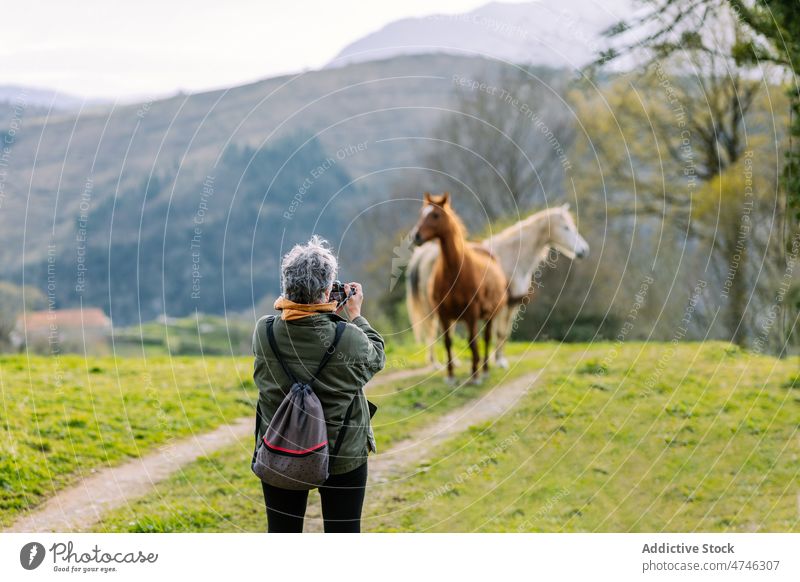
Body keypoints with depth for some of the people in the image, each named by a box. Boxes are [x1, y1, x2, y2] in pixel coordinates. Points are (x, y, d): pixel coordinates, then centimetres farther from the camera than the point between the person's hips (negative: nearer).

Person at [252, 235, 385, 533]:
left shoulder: (263, 331, -15)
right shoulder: (349, 339, -23)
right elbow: (376, 358, 0)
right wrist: (355, 315, 9)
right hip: (342, 457, -2)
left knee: (282, 532, 15)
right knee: (343, 533, 12)